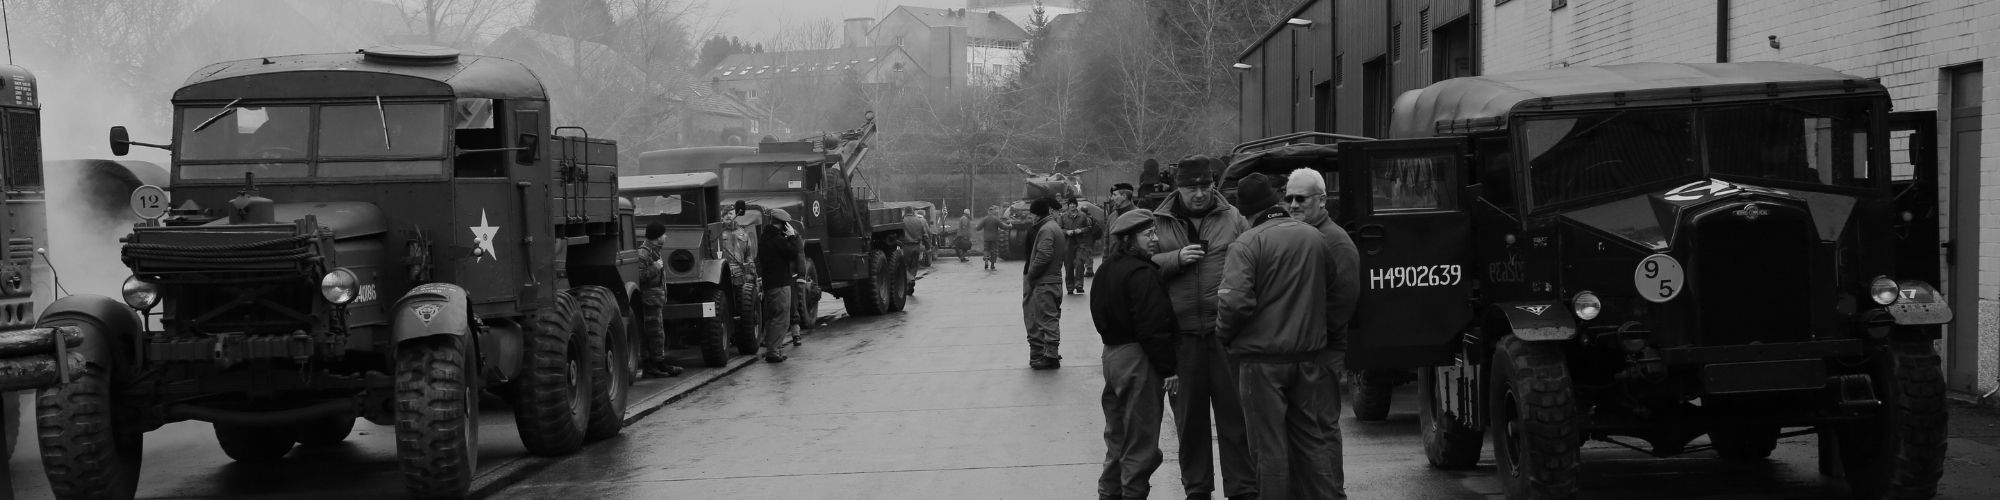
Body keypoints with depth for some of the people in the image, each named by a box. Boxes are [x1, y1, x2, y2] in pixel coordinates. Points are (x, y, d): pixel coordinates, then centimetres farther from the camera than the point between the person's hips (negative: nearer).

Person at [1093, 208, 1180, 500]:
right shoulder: (1141, 273, -19)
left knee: (1117, 432, 19)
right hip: (1138, 358, -9)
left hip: (1111, 353, 9)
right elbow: (1153, 326, -22)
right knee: (1141, 437, 0)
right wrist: (1167, 368, -17)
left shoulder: (1106, 270, 10)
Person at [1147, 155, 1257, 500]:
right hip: (1180, 332, 1)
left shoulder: (1232, 219, 6)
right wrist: (1175, 258, -13)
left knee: (1235, 412, 1)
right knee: (1189, 415, 10)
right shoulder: (1159, 223, 8)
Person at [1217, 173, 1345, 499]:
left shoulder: (1247, 244, -13)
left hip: (1263, 357, -5)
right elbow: (1332, 291, 13)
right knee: (1314, 438, 14)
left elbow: (1235, 301, -22)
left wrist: (1224, 335, -5)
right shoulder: (1315, 237, 4)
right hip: (1311, 354, 5)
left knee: (1270, 446, 3)